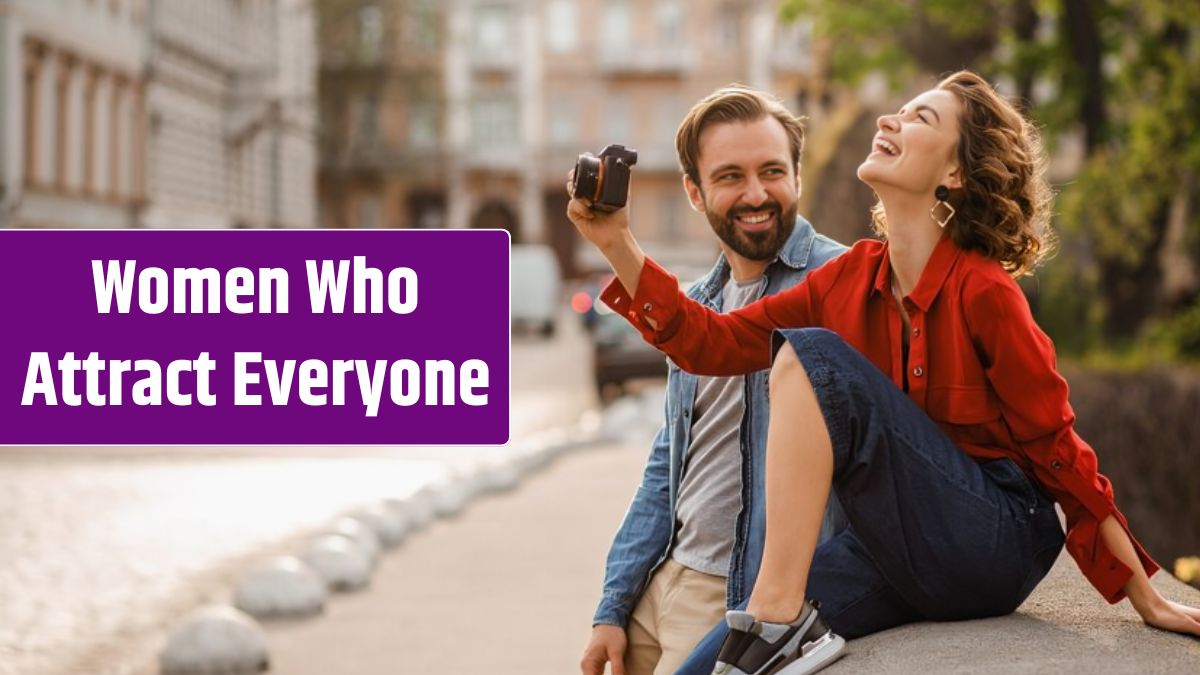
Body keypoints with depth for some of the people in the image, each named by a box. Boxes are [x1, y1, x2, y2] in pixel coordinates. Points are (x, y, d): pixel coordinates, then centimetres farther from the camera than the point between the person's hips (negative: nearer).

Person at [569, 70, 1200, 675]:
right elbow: (714, 343, 5)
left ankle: (780, 617, -24)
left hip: (996, 544, -5)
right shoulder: (853, 276, 6)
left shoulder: (982, 291, -13)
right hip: (898, 552, 6)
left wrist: (1146, 601, -6)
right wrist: (616, 242, -5)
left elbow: (1056, 448, -8)